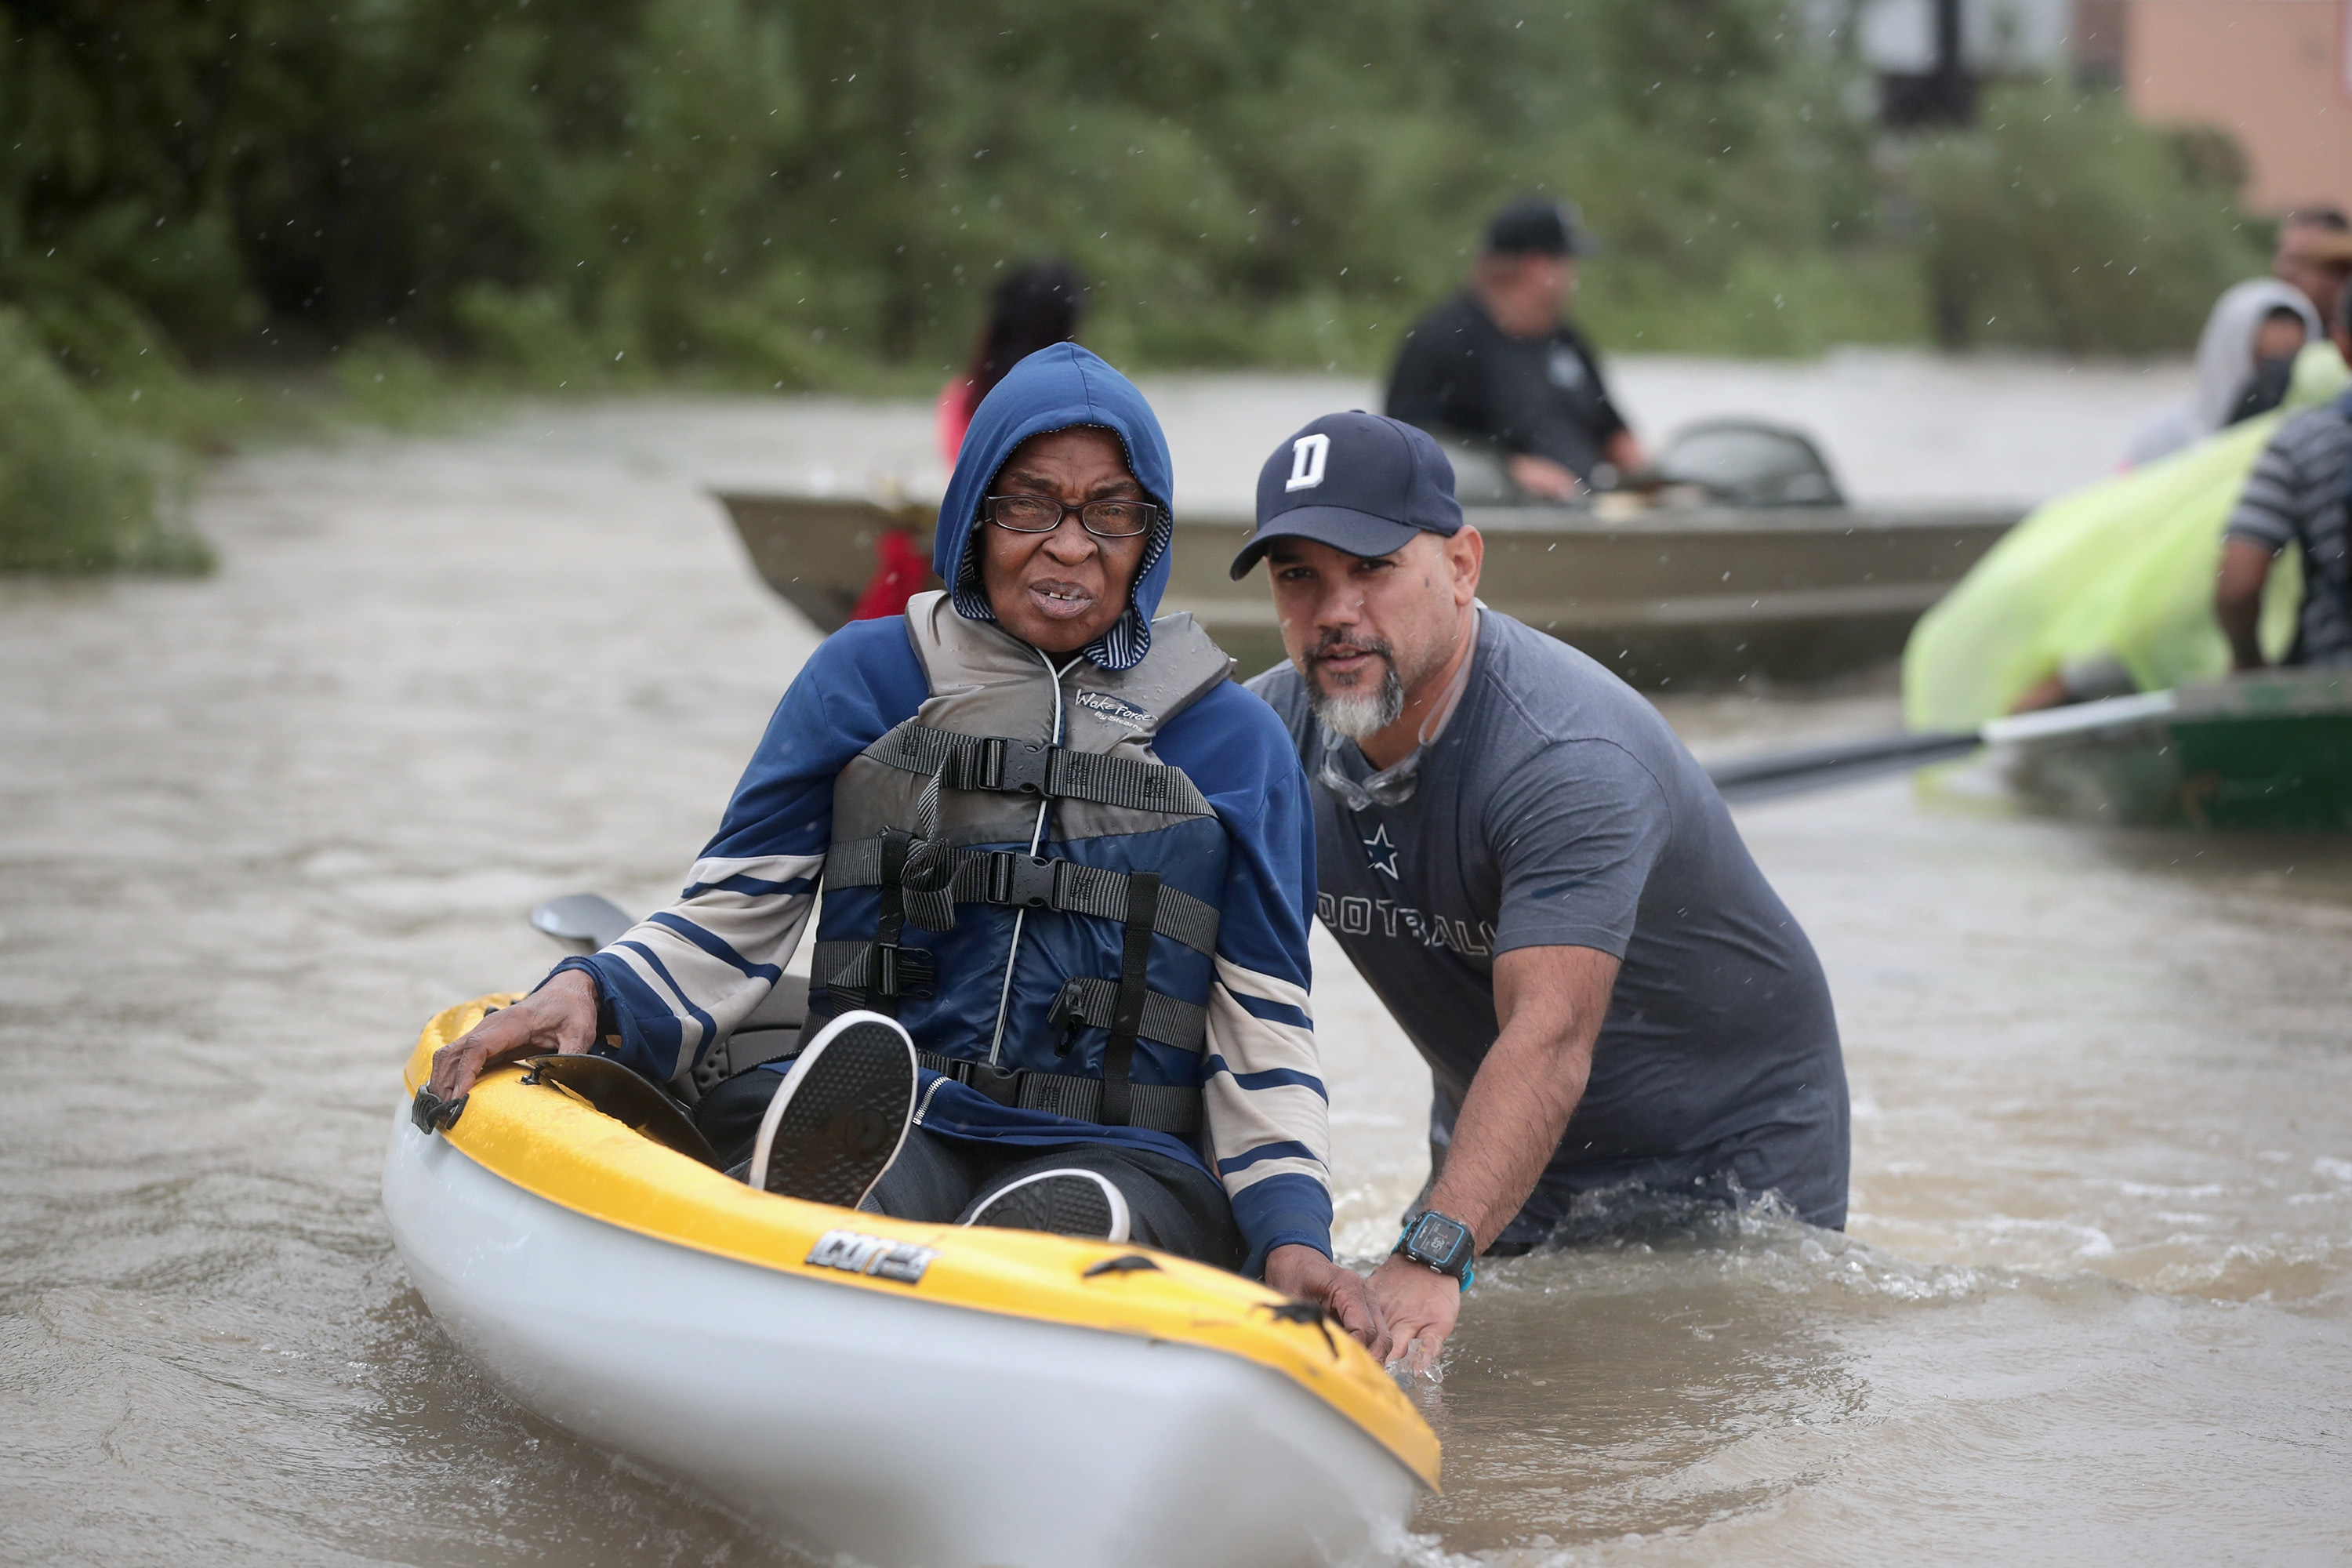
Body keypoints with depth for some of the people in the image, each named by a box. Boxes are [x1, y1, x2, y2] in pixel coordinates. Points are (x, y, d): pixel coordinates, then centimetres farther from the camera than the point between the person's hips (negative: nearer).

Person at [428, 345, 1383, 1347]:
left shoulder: (1233, 742, 12)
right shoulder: (866, 677, 12)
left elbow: (1265, 1033, 10)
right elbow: (735, 913, 12)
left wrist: (1290, 1230, -6)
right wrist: (594, 993, -9)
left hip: (1128, 1164, 1)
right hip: (878, 1143, -1)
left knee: (1060, 1223, -37)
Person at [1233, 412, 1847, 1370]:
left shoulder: (1567, 759, -33)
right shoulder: (1265, 738, -11)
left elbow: (1549, 1038, -44)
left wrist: (1434, 1258, -57)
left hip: (1726, 1149, -5)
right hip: (1501, 1152, 5)